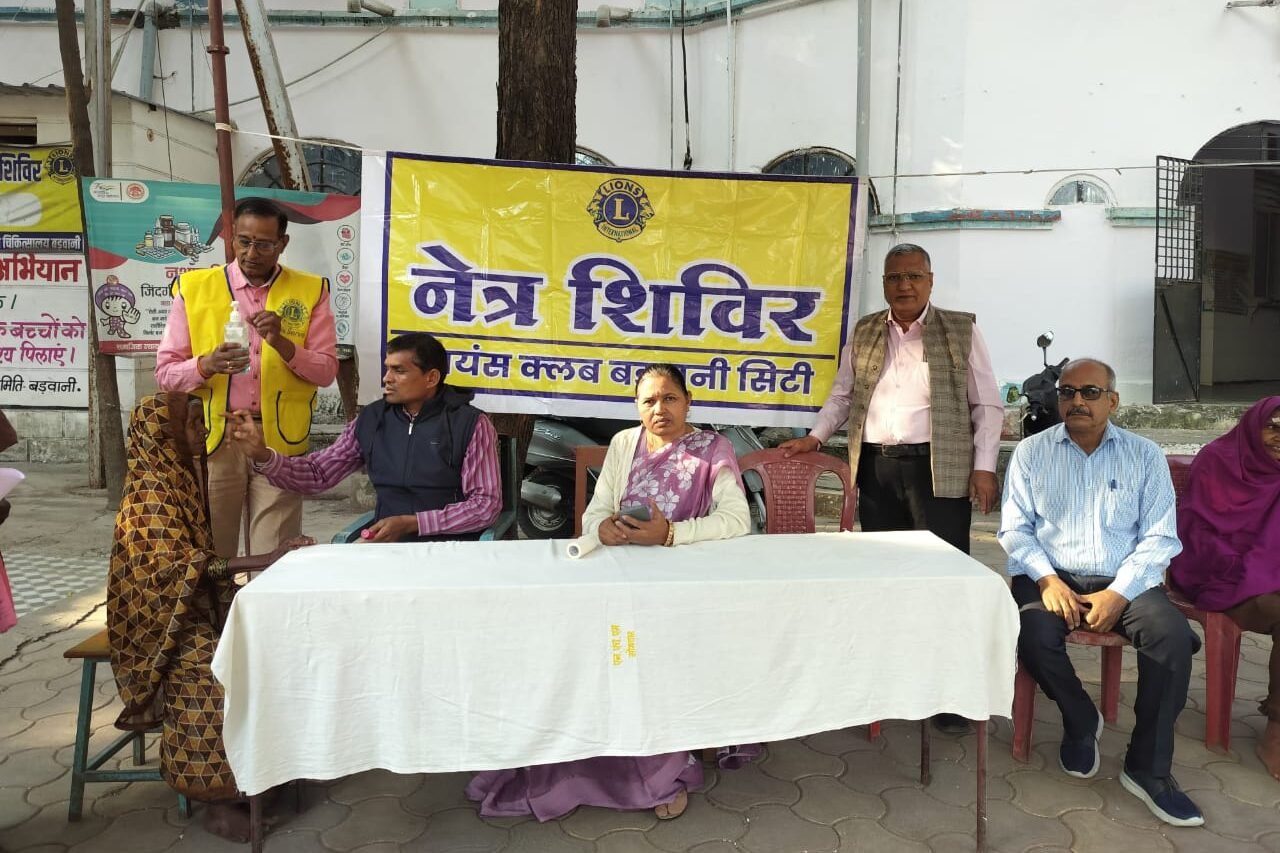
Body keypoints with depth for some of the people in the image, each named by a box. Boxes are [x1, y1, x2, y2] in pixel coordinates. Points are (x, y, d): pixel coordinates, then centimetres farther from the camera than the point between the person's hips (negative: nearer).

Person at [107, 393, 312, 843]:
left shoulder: (183, 478, 10)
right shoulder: (150, 491, -18)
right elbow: (179, 566, -28)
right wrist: (264, 560, -32)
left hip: (195, 608, 8)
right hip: (160, 621, -8)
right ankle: (219, 798, -16)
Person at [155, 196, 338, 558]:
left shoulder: (310, 291, 4)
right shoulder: (194, 287, 4)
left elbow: (327, 370, 1)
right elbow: (165, 372, 3)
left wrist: (282, 343, -16)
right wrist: (206, 364, -17)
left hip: (279, 440, 0)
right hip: (212, 440, 1)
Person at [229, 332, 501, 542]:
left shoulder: (470, 424, -7)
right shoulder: (371, 420, 7)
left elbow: (486, 503, -9)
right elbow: (317, 473, 9)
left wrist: (412, 523, -15)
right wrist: (263, 455, -9)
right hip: (386, 543, 4)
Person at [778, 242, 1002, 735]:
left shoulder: (961, 331, 4)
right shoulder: (864, 333, 14)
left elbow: (987, 405, 3)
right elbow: (842, 395, 21)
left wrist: (984, 467, -5)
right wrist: (815, 437, 9)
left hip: (938, 468, -3)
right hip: (876, 467, 3)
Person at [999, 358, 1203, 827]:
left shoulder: (1145, 456, 6)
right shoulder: (1031, 452, 5)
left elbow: (1159, 537, 0)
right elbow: (1015, 528, 1)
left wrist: (1119, 593, -15)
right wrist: (1047, 579, -16)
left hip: (1124, 581, 1)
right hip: (1052, 577, 0)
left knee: (1173, 636, -27)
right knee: (1034, 636, -30)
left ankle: (1148, 768, -9)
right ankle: (1081, 721, 4)